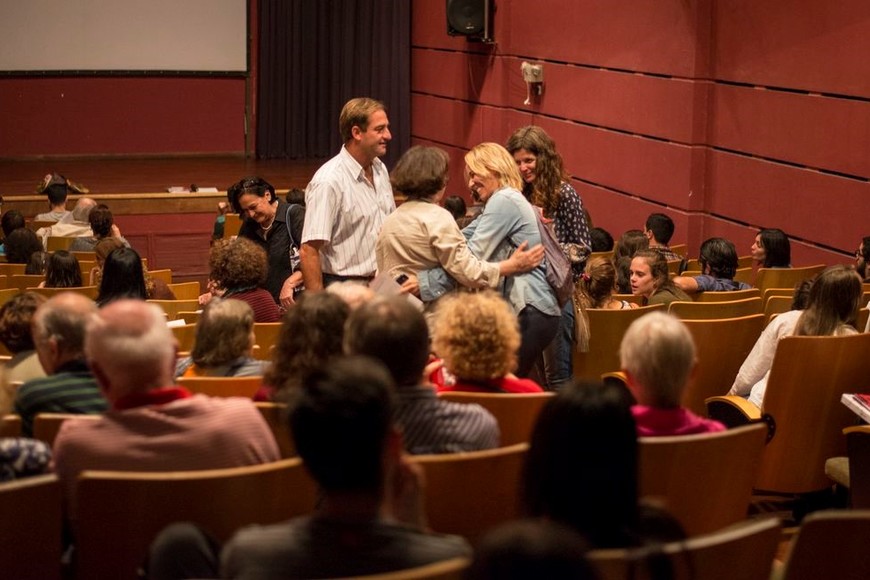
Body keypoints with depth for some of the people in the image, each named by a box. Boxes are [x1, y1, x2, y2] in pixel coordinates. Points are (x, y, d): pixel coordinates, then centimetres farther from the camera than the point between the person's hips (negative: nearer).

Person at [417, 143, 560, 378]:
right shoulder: (504, 201, 24)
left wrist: (423, 283, -18)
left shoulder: (504, 201, -9)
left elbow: (471, 258, -17)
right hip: (529, 309, 10)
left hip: (531, 313, -10)